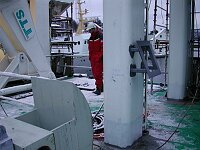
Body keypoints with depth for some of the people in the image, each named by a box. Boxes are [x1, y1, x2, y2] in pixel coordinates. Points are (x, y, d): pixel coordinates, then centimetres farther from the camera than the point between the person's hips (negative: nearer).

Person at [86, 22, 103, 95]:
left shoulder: (100, 36, -9)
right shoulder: (90, 38, 15)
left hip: (99, 58, -8)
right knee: (94, 73, 10)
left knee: (98, 73, -11)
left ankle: (98, 89, -8)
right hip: (93, 58, 8)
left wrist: (101, 57, -17)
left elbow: (103, 48, -12)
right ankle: (101, 87, 23)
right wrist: (90, 57, 19)